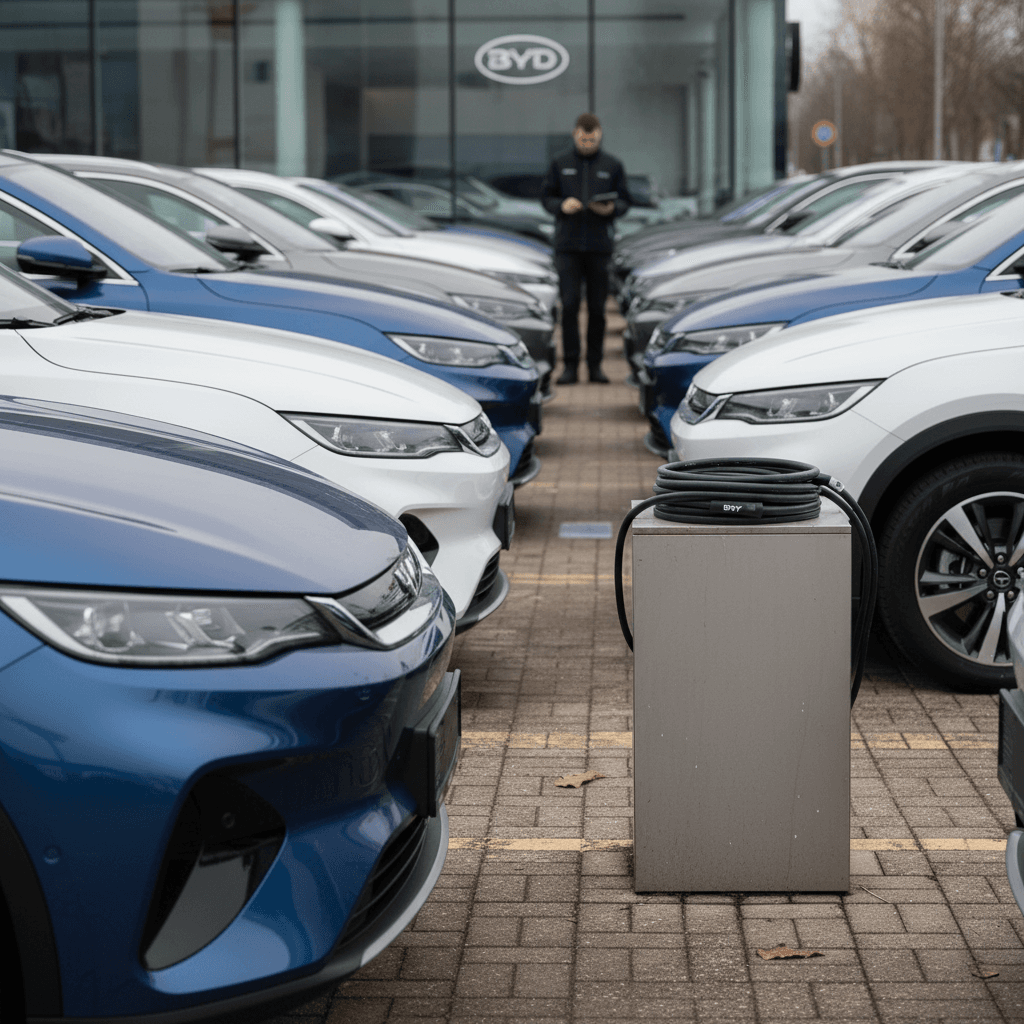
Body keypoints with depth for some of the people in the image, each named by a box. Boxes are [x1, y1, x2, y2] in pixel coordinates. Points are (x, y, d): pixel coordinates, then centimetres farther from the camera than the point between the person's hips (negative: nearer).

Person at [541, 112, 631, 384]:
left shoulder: (612, 165, 7)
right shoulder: (560, 164, 7)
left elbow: (624, 201, 9)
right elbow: (547, 198, 9)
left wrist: (611, 209, -14)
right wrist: (562, 205, -13)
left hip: (598, 245, 1)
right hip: (567, 245, -1)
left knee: (597, 307, 3)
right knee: (569, 305, -6)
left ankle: (595, 365, 10)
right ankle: (570, 365, -2)